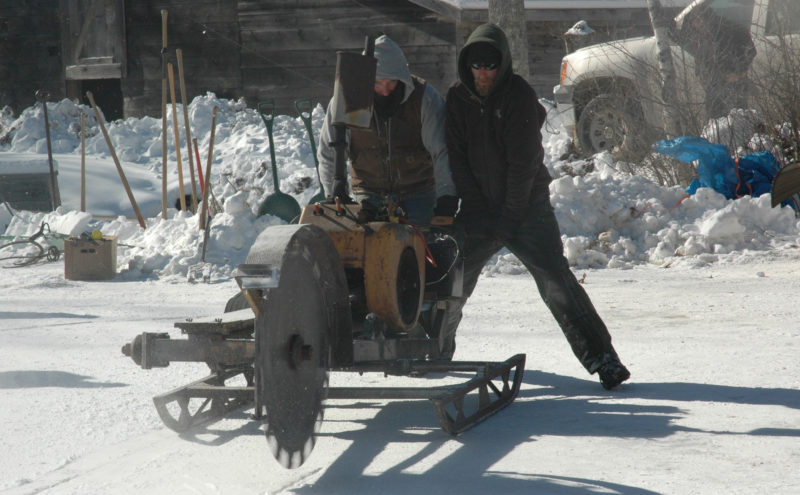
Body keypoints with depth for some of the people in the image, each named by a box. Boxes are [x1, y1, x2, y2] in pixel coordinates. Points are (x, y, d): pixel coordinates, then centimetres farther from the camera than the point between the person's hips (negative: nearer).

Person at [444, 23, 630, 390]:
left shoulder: (519, 96, -12)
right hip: (478, 208, 4)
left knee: (555, 279, -14)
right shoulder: (457, 98, 1)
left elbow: (524, 162, -14)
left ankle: (600, 356, -15)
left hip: (526, 206, -4)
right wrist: (477, 210, -6)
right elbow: (457, 159, 1)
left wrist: (510, 215, -14)